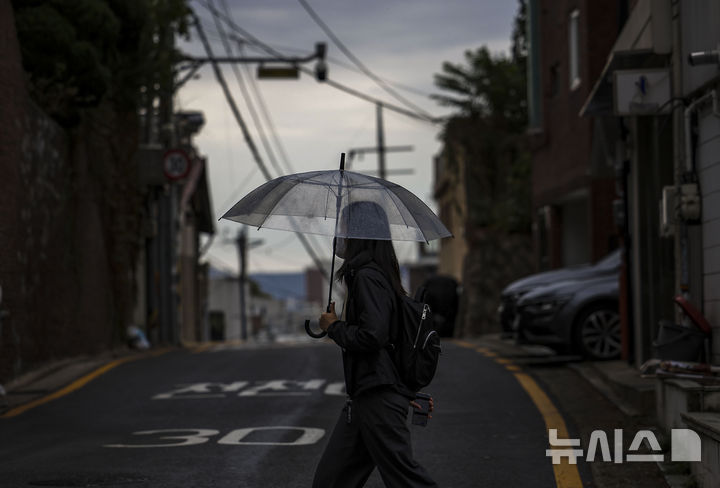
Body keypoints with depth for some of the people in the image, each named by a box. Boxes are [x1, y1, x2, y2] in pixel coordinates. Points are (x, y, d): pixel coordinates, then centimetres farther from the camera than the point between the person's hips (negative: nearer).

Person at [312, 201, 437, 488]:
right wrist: (410, 392, 25)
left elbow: (371, 337, -25)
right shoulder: (363, 273, 18)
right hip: (364, 395, 10)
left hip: (379, 399, -10)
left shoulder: (367, 276, -14)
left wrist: (334, 327, -7)